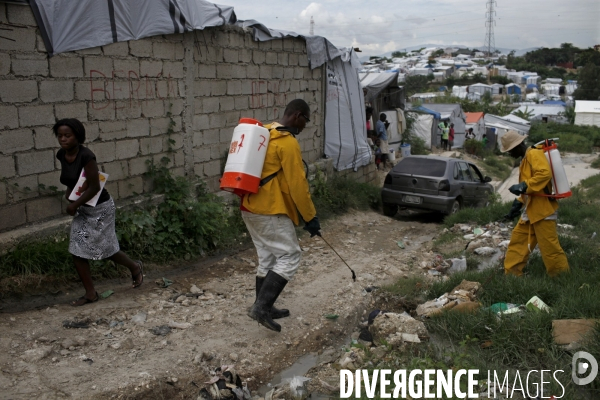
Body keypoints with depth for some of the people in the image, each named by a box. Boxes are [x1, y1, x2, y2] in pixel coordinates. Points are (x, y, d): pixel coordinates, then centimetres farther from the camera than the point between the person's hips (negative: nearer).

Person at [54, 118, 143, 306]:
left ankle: (135, 267, 33)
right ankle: (90, 293, 15)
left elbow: (94, 187, -24)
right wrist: (70, 195, -6)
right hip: (82, 208, 8)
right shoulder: (61, 155, -1)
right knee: (77, 251, 4)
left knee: (105, 248, 6)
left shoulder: (86, 156, -25)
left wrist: (74, 205, -17)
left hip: (100, 207, -8)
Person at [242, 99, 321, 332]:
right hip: (271, 211, -9)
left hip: (250, 208, 10)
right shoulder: (288, 143, -15)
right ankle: (261, 307, -7)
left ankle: (264, 308, 23)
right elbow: (297, 184, -17)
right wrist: (311, 218, -11)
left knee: (267, 258, 17)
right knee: (289, 257, -2)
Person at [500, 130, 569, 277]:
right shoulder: (525, 159, 20)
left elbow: (545, 173, -29)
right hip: (531, 210, 11)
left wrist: (524, 186, -29)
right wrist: (518, 203, 18)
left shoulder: (534, 154, -11)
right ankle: (511, 273, 16)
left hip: (542, 209, -11)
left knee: (549, 246, -5)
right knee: (518, 240, 11)